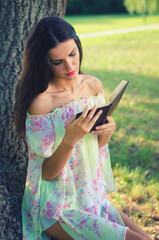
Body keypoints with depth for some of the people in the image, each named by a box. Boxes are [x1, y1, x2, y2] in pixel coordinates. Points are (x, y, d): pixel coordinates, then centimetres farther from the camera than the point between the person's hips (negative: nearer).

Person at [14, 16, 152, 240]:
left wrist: (107, 131, -9)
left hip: (93, 196, 6)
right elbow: (47, 173, -13)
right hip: (56, 209, -6)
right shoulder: (40, 102, -20)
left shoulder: (94, 85, -1)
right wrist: (70, 139, -29)